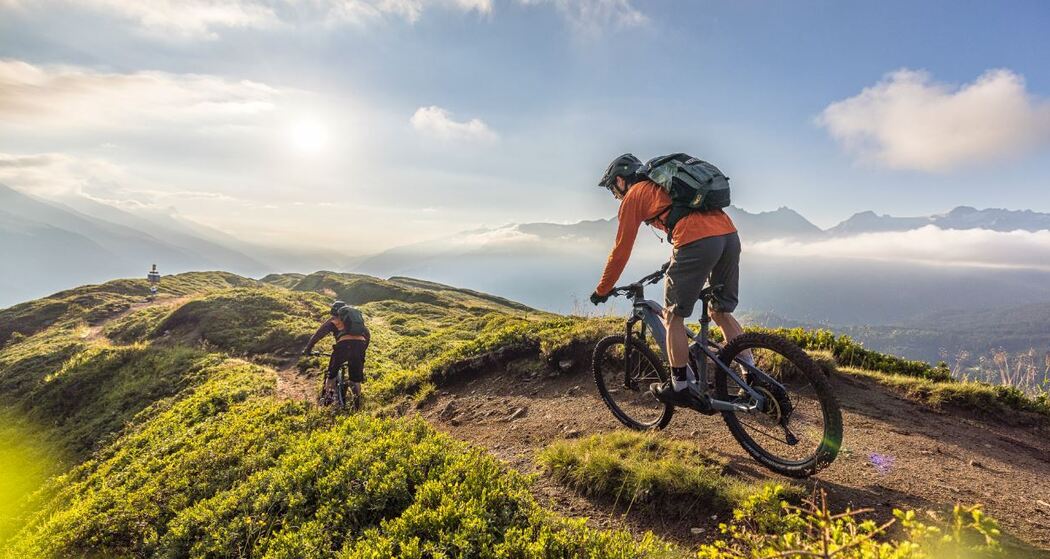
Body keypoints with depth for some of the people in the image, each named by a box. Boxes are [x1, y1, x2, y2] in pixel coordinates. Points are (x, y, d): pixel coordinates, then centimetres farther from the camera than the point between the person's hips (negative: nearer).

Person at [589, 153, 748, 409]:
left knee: (673, 316, 8)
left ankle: (679, 388, 16)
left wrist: (602, 290, 21)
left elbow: (621, 250, 10)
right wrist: (673, 268, 54)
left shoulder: (633, 196, 12)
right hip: (729, 233, 8)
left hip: (697, 242, -8)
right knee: (721, 312, 20)